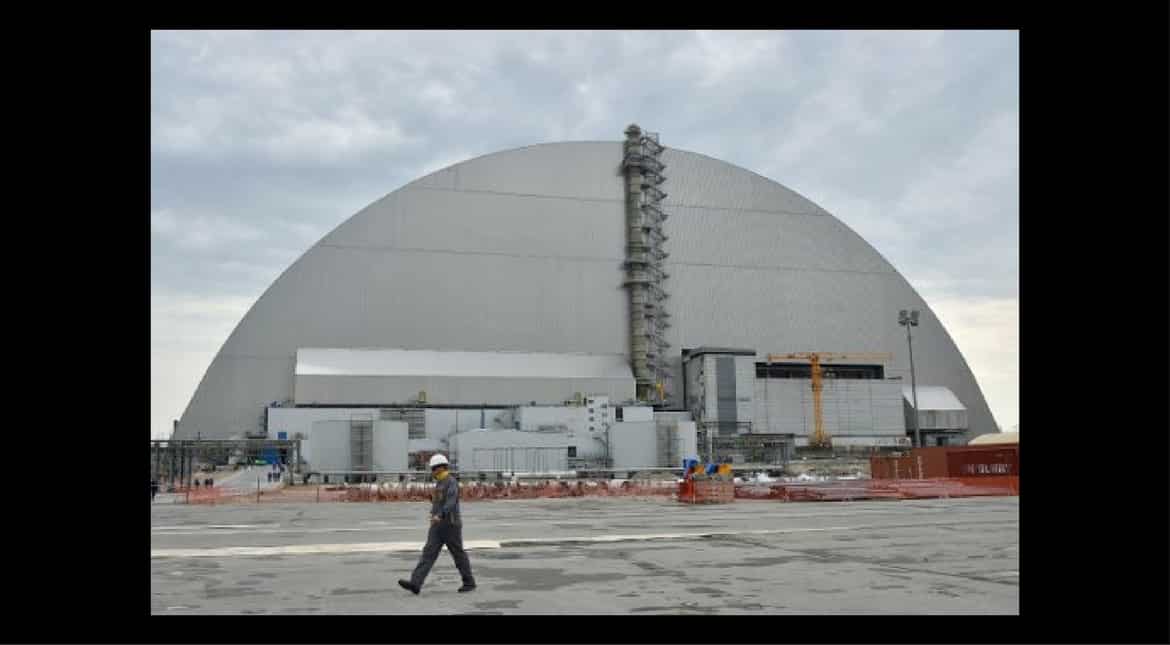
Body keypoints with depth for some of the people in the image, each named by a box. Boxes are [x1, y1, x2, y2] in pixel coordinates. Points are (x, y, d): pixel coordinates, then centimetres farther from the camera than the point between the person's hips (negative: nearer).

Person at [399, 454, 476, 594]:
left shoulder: (451, 482, -14)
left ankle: (469, 582, 18)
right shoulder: (440, 483, 16)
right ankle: (415, 584, -13)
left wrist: (439, 516, -41)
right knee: (428, 553, -4)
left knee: (458, 554, 3)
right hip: (438, 525, 8)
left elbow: (451, 503, -28)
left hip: (450, 524, -8)